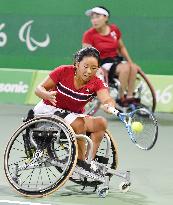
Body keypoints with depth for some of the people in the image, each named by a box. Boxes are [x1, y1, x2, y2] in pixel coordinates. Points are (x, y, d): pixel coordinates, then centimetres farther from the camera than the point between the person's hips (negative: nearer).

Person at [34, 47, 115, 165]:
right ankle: (80, 161, -21)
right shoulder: (63, 71, -16)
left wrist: (110, 106, -58)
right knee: (79, 124, -30)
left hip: (73, 115, 4)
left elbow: (107, 99, -33)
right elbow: (39, 89, -10)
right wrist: (48, 95, -34)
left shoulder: (97, 84, -12)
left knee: (101, 123, -20)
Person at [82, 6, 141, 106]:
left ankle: (130, 97, -20)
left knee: (133, 68, -25)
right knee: (125, 68, -30)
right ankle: (122, 98, -20)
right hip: (102, 64, -5)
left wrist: (131, 63, 8)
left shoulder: (114, 29, 3)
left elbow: (122, 47, 16)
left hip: (117, 60, 5)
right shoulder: (89, 35, -10)